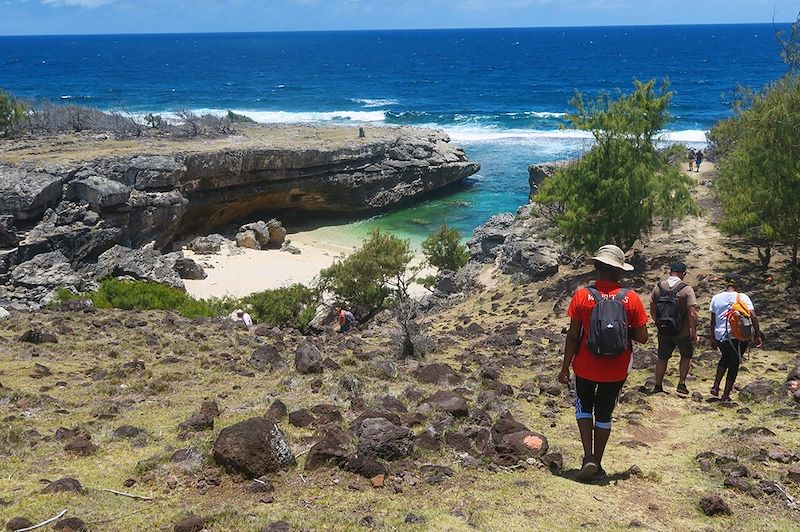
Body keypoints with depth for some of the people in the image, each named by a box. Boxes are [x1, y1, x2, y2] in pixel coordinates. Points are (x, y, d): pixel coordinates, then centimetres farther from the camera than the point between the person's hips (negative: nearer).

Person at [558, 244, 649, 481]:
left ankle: (588, 456, 5)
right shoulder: (631, 298, -10)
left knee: (584, 407, 21)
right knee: (604, 414, 17)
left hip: (585, 367, -1)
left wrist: (565, 367, -1)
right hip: (616, 370, 1)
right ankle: (598, 463, 25)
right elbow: (642, 337, -7)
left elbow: (573, 335, -10)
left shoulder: (582, 295, -12)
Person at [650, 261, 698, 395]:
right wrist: (694, 333, -8)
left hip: (663, 332, 3)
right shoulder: (687, 289, -15)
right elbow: (692, 314, -18)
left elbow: (652, 310, 2)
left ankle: (658, 386, 22)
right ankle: (681, 384, 18)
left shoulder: (658, 287, -4)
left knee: (662, 358, 17)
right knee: (686, 356, 21)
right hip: (683, 332, -3)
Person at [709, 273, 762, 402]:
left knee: (725, 358, 28)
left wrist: (713, 339, 15)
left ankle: (715, 387, 20)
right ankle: (726, 395, 13)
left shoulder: (716, 298, 3)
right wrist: (757, 336, -7)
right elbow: (753, 316, -14)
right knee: (734, 364, 9)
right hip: (739, 337, -3)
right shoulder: (743, 297, -7)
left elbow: (713, 321, 7)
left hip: (720, 336, 3)